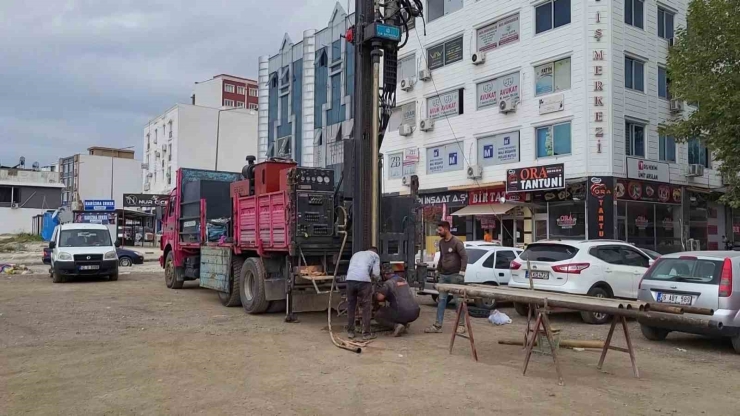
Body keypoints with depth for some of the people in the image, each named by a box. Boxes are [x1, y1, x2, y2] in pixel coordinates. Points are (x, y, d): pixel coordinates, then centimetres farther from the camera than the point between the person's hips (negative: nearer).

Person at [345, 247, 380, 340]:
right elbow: (376, 274, 8)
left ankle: (350, 331, 20)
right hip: (363, 280, -4)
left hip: (350, 279, 4)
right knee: (366, 308, 6)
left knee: (351, 307, 15)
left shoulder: (356, 254, 35)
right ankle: (366, 333, 8)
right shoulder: (375, 255, 21)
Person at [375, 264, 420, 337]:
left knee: (378, 315, 11)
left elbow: (380, 297, -15)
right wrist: (387, 298, 38)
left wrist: (376, 294, 7)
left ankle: (396, 326, -8)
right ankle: (404, 323, 14)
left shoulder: (388, 283, -4)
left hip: (403, 314, -7)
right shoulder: (403, 280, 20)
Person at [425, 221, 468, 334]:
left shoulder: (456, 242, -10)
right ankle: (438, 325, 7)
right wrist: (438, 270, 18)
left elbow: (464, 257, -14)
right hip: (443, 275, 7)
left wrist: (461, 273, -18)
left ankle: (461, 325, 9)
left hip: (455, 275, -7)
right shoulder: (441, 242, 11)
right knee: (441, 299, 5)